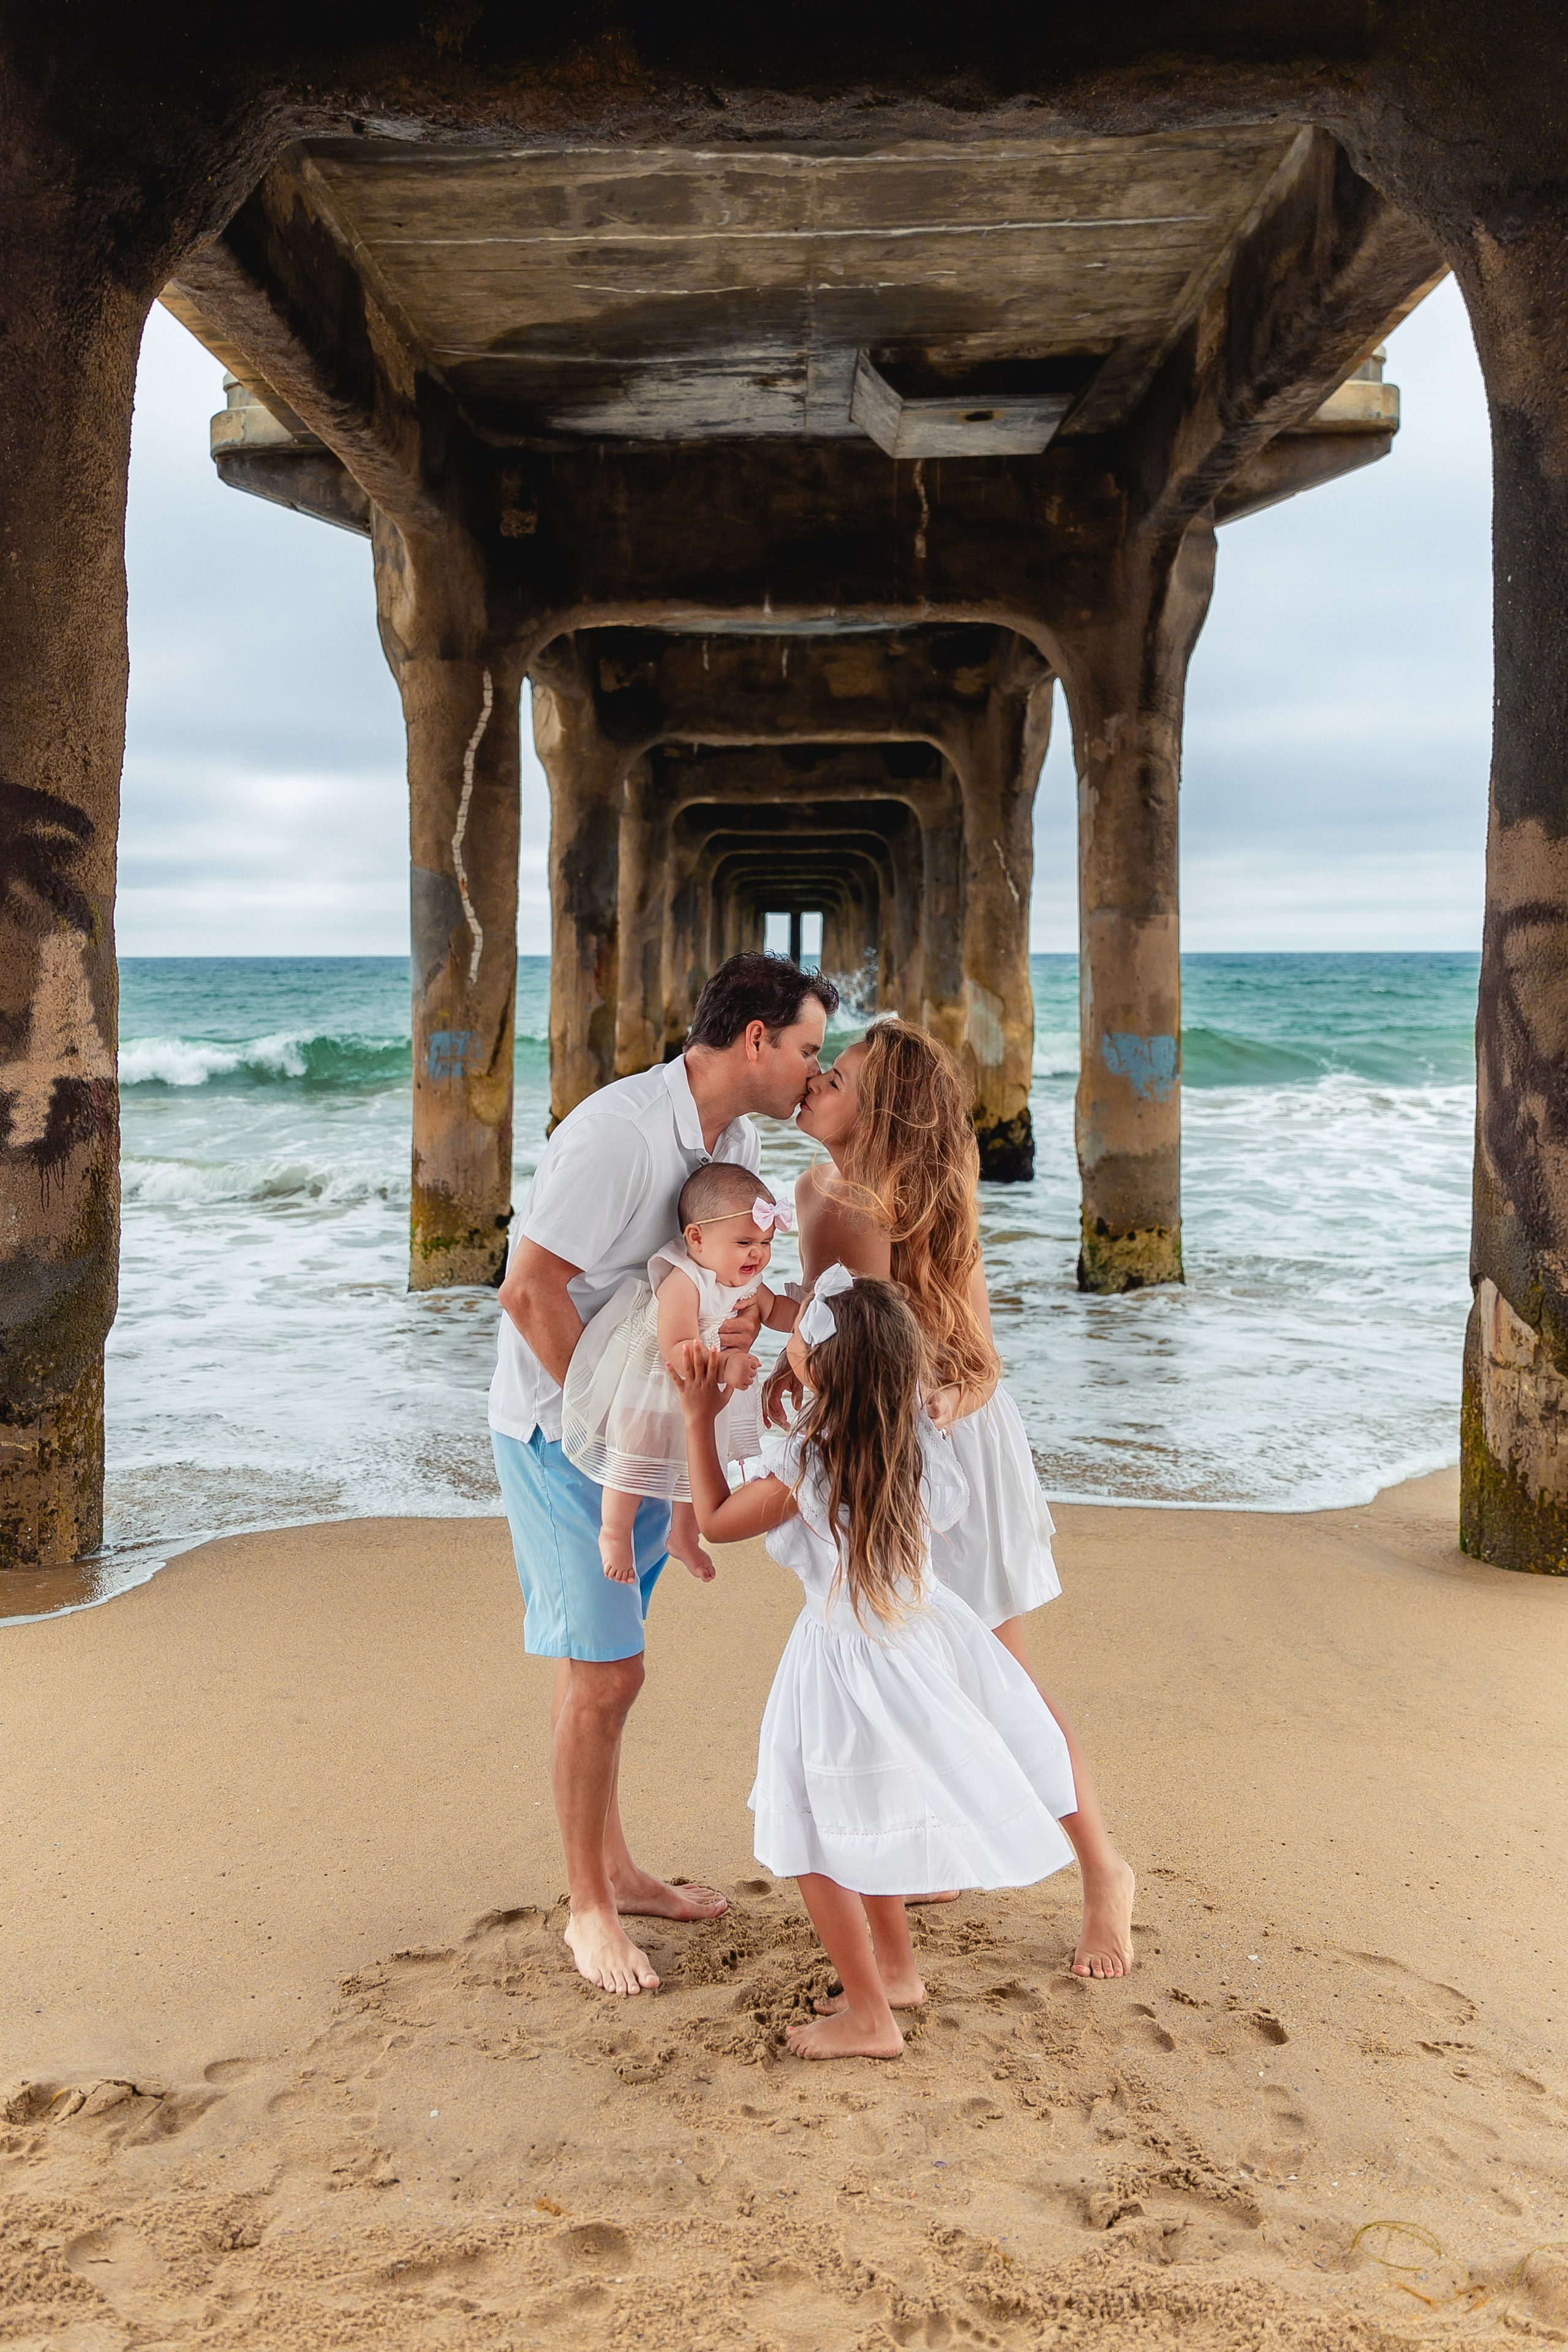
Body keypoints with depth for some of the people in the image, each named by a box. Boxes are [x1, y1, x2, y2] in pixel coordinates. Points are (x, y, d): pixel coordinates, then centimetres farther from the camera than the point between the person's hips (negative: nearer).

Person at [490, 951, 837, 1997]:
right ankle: (589, 1909, 13)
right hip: (563, 1429, -8)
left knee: (608, 1664, 19)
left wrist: (741, 1315, -19)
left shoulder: (739, 1142, 2)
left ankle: (616, 1869, 33)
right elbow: (530, 1292, -25)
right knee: (603, 1674, -5)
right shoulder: (618, 1134, -26)